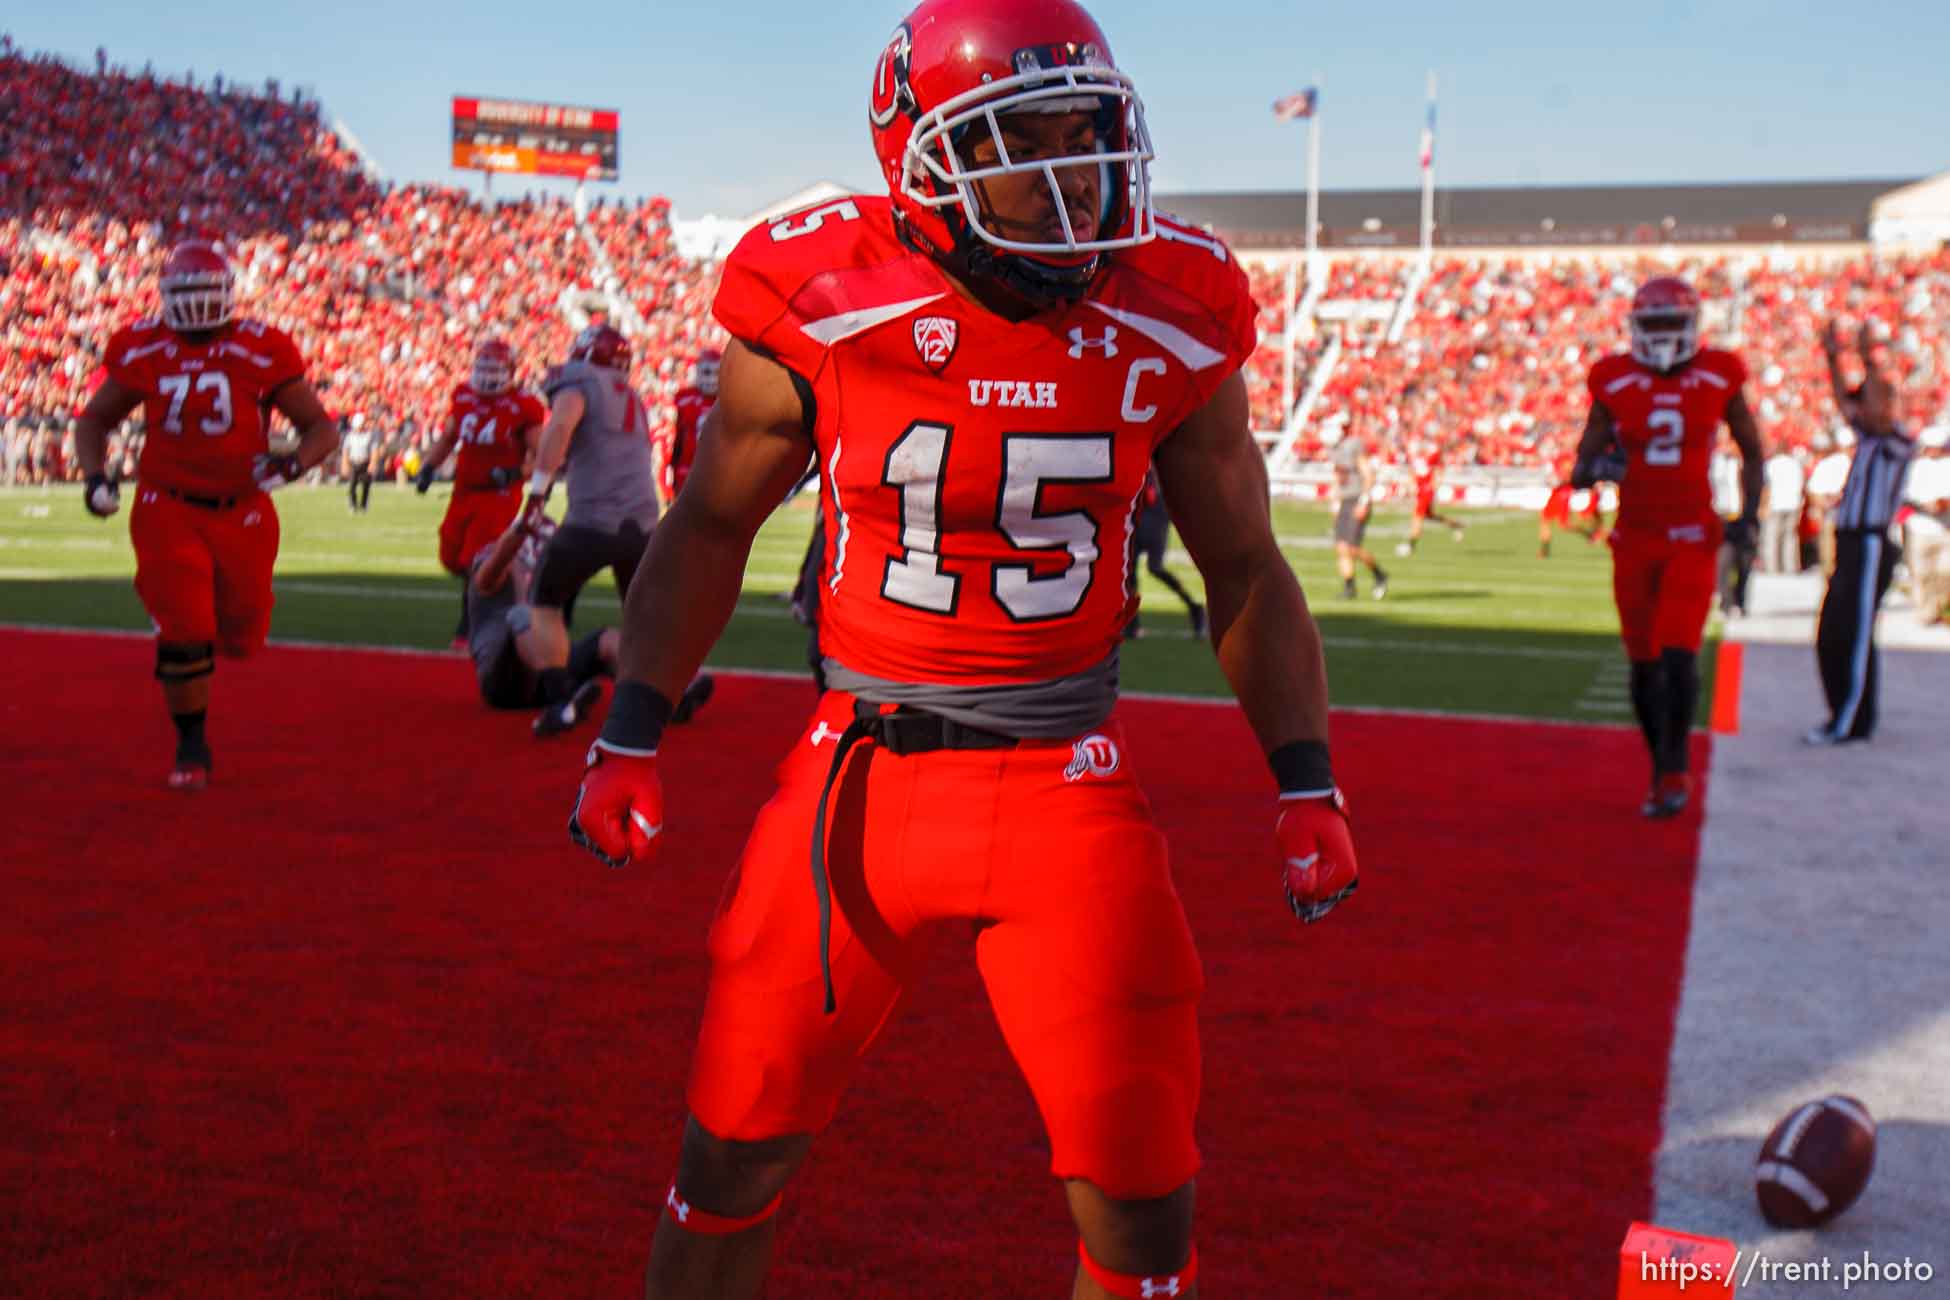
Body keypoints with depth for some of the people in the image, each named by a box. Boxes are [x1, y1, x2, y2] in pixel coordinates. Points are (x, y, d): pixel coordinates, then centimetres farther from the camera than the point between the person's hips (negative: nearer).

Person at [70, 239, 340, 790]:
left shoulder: (263, 352, -7)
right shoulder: (142, 351, -2)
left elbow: (321, 428, -2)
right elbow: (95, 419, 13)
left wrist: (294, 464, -23)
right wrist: (94, 475, -4)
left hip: (243, 513, 1)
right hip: (169, 512, 0)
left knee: (240, 637, 11)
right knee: (182, 634, -8)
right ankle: (191, 745, 10)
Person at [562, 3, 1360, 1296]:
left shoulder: (1170, 328, -5)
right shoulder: (822, 309, -9)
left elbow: (1246, 567, 8)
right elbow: (712, 525, 6)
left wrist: (1307, 783, 1)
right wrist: (631, 739, 1)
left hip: (1064, 790, 1)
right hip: (857, 776, 0)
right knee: (734, 1153, 10)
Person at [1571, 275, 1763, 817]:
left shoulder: (1719, 378, -2)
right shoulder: (1614, 382, -1)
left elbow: (1752, 452, 11)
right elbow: (1580, 469, 2)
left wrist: (1750, 516, -1)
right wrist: (1594, 468, -21)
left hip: (1692, 538, -2)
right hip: (1633, 539, 2)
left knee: (1679, 656, -14)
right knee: (1643, 665, 7)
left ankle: (1675, 769, 1)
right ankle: (1663, 769, 24)